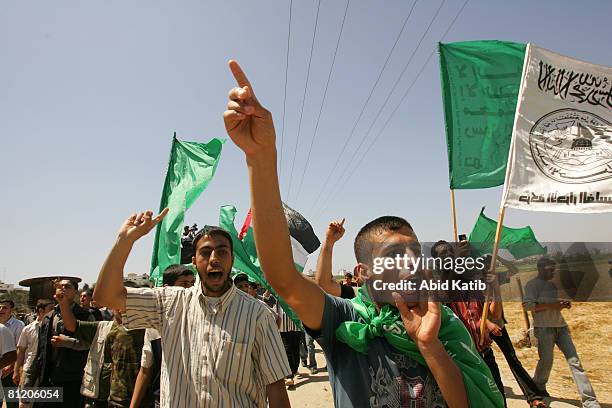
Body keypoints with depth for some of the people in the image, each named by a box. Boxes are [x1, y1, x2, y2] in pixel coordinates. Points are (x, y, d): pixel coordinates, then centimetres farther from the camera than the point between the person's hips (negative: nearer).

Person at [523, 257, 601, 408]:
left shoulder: (552, 284, 19)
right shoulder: (532, 284, -6)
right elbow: (527, 305, -17)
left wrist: (563, 304, 5)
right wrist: (551, 305, -19)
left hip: (561, 326, 7)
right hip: (544, 327, -7)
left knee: (574, 360, -2)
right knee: (546, 361, -2)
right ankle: (537, 389, 23)